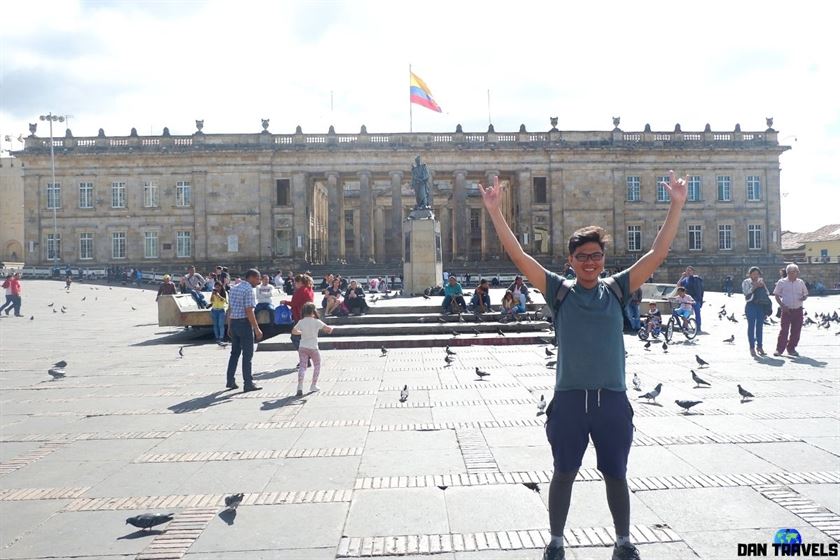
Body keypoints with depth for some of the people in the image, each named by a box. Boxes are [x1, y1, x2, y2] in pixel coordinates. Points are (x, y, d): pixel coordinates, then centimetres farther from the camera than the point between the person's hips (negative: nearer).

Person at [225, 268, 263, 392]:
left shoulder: (234, 288, 12)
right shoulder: (249, 289, -14)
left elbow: (229, 309, 15)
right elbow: (249, 311, -19)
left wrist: (229, 326, 19)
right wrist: (257, 329, -16)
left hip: (233, 323, 8)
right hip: (244, 323, -8)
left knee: (234, 353, 16)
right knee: (247, 354, -1)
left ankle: (230, 381, 20)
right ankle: (248, 384, 3)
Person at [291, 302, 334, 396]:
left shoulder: (301, 322, 2)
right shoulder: (316, 322, -9)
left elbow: (293, 331, 13)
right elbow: (328, 329, -8)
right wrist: (331, 328, 14)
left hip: (302, 347, 3)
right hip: (313, 347, -3)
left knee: (302, 366, 0)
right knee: (317, 366, 17)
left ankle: (300, 386, -18)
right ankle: (313, 386, 19)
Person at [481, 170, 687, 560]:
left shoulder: (617, 289, 3)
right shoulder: (559, 291, 0)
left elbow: (658, 253, 0)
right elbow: (517, 255, -7)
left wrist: (676, 205, -6)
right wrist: (495, 211, -15)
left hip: (612, 397, 1)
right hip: (569, 397, -1)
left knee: (616, 474, 15)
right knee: (563, 473, 12)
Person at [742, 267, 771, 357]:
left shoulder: (761, 281, 15)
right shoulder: (746, 282, 2)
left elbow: (767, 293, 11)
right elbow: (746, 293, -11)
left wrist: (763, 286, -4)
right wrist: (754, 287, -19)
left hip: (761, 306, 4)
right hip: (751, 306, -4)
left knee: (760, 326, 8)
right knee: (751, 326, -1)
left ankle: (760, 346, 16)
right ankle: (752, 347, 3)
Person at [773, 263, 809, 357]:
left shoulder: (800, 282, 10)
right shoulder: (782, 282, 0)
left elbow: (805, 294, 18)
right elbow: (776, 295, 2)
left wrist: (804, 297, -7)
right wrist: (782, 306, -11)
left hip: (798, 310, 4)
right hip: (787, 310, -4)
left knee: (796, 331, 5)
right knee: (784, 330, -7)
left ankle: (791, 348, 17)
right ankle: (779, 349, -1)